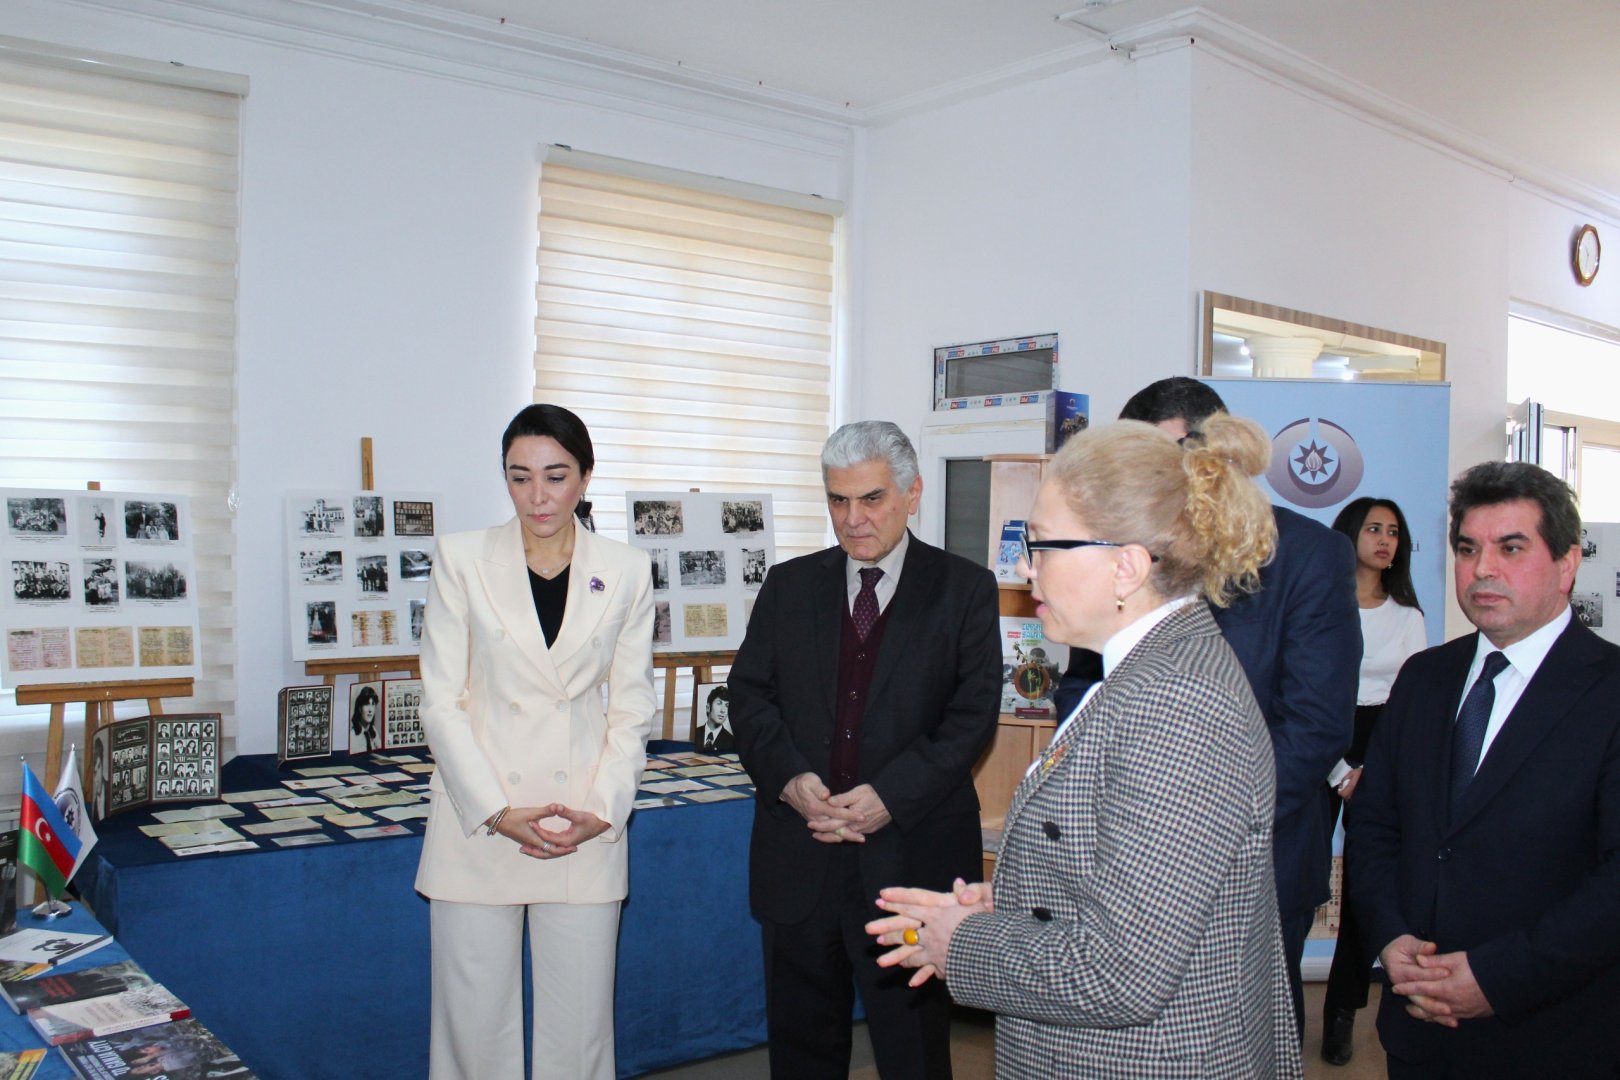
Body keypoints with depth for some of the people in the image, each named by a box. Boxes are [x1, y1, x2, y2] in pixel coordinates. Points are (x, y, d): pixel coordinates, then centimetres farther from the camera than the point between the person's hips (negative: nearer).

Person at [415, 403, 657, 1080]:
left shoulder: (626, 572, 4)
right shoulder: (462, 560, 1)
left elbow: (631, 708, 6)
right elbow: (442, 701, -1)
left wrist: (601, 809, -7)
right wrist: (497, 812, -10)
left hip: (587, 832, 1)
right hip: (479, 825, 0)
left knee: (577, 1024, 6)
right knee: (476, 1021, 5)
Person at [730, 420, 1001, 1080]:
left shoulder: (964, 589, 1)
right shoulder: (789, 585, 9)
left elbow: (973, 713, -6)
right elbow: (750, 695, 5)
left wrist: (888, 797, -16)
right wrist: (789, 779, -12)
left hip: (910, 855, -2)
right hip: (798, 854, 3)